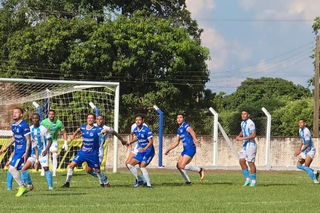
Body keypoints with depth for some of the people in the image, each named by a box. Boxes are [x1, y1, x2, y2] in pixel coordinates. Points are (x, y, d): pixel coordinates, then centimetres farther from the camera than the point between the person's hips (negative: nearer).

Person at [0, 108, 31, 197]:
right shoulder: (14, 125, 12)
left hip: (23, 151, -9)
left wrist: (26, 153, -21)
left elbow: (28, 140, -15)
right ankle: (23, 187, 17)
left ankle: (22, 187, -4)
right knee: (11, 169, 9)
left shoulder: (24, 125, -15)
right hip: (17, 151, 9)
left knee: (12, 168, -15)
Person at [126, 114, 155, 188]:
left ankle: (149, 184, -15)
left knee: (142, 166, -24)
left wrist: (144, 149, -37)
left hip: (148, 151, -8)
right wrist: (130, 142, 9)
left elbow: (151, 141, -23)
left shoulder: (146, 130, -18)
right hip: (141, 151, 8)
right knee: (129, 165, 3)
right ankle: (139, 180, 15)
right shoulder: (136, 130, 4)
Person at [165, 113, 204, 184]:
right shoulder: (179, 129, 20)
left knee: (182, 166, -17)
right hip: (185, 149, 9)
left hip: (190, 148, -9)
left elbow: (191, 131, -29)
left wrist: (195, 139, -49)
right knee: (179, 166, 8)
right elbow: (176, 142, 29)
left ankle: (199, 170, -4)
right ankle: (188, 181, 17)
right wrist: (168, 150, 26)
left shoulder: (185, 125, -7)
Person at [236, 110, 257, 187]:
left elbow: (253, 135, -24)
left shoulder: (250, 123, -16)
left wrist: (243, 138, -27)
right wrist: (239, 136, 8)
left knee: (251, 162, -5)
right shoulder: (242, 123, 12)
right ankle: (248, 179, 10)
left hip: (251, 145, -9)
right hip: (245, 145, 9)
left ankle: (254, 181, 4)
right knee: (241, 161, 2)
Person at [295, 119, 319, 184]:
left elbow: (307, 145, -23)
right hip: (305, 151, 9)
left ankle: (315, 179, -10)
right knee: (298, 165, 3)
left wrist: (300, 151, -26)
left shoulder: (306, 131, -21)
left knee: (306, 167, -18)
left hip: (310, 150, -9)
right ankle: (314, 172, 13)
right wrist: (299, 149, 15)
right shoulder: (300, 130, 9)